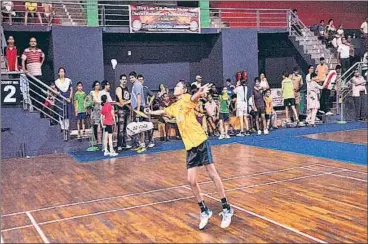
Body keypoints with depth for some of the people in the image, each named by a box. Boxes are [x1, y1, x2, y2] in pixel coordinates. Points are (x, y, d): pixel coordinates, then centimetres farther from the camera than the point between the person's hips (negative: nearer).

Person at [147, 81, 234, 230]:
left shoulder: (187, 99, -2)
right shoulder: (174, 107, 20)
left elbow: (194, 98, -27)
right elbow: (162, 112, 43)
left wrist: (200, 93, -50)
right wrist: (149, 112, 57)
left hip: (200, 142, -6)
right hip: (190, 147, 6)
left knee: (212, 174, -5)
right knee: (191, 181, 0)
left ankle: (226, 209, 5)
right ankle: (204, 211, 15)